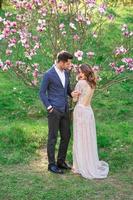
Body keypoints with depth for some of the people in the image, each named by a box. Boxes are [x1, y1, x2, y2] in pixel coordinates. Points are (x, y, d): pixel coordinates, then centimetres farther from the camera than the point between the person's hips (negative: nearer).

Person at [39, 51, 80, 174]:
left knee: (66, 136, 10)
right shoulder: (48, 74, -14)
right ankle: (52, 164, 10)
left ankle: (61, 161, 23)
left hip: (64, 110, 7)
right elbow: (42, 93, -8)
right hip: (54, 111, -7)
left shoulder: (66, 72, 8)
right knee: (53, 137, 0)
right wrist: (49, 108, -15)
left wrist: (72, 94, -4)